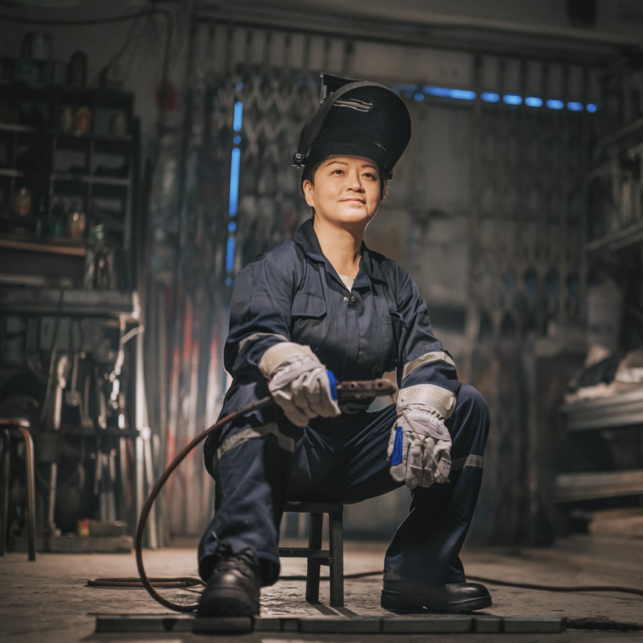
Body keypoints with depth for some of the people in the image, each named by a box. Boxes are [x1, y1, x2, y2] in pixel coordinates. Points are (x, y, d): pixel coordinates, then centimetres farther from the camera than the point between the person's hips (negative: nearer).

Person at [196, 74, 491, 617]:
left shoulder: (395, 284, 13)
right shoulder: (273, 270, -1)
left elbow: (424, 355, -2)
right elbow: (258, 334, -22)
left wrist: (421, 410, -26)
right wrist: (291, 366, -47)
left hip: (357, 458, 5)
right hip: (288, 451, -4)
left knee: (468, 404, -9)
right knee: (256, 390, -33)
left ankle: (419, 571, -8)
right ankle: (240, 562, -41)